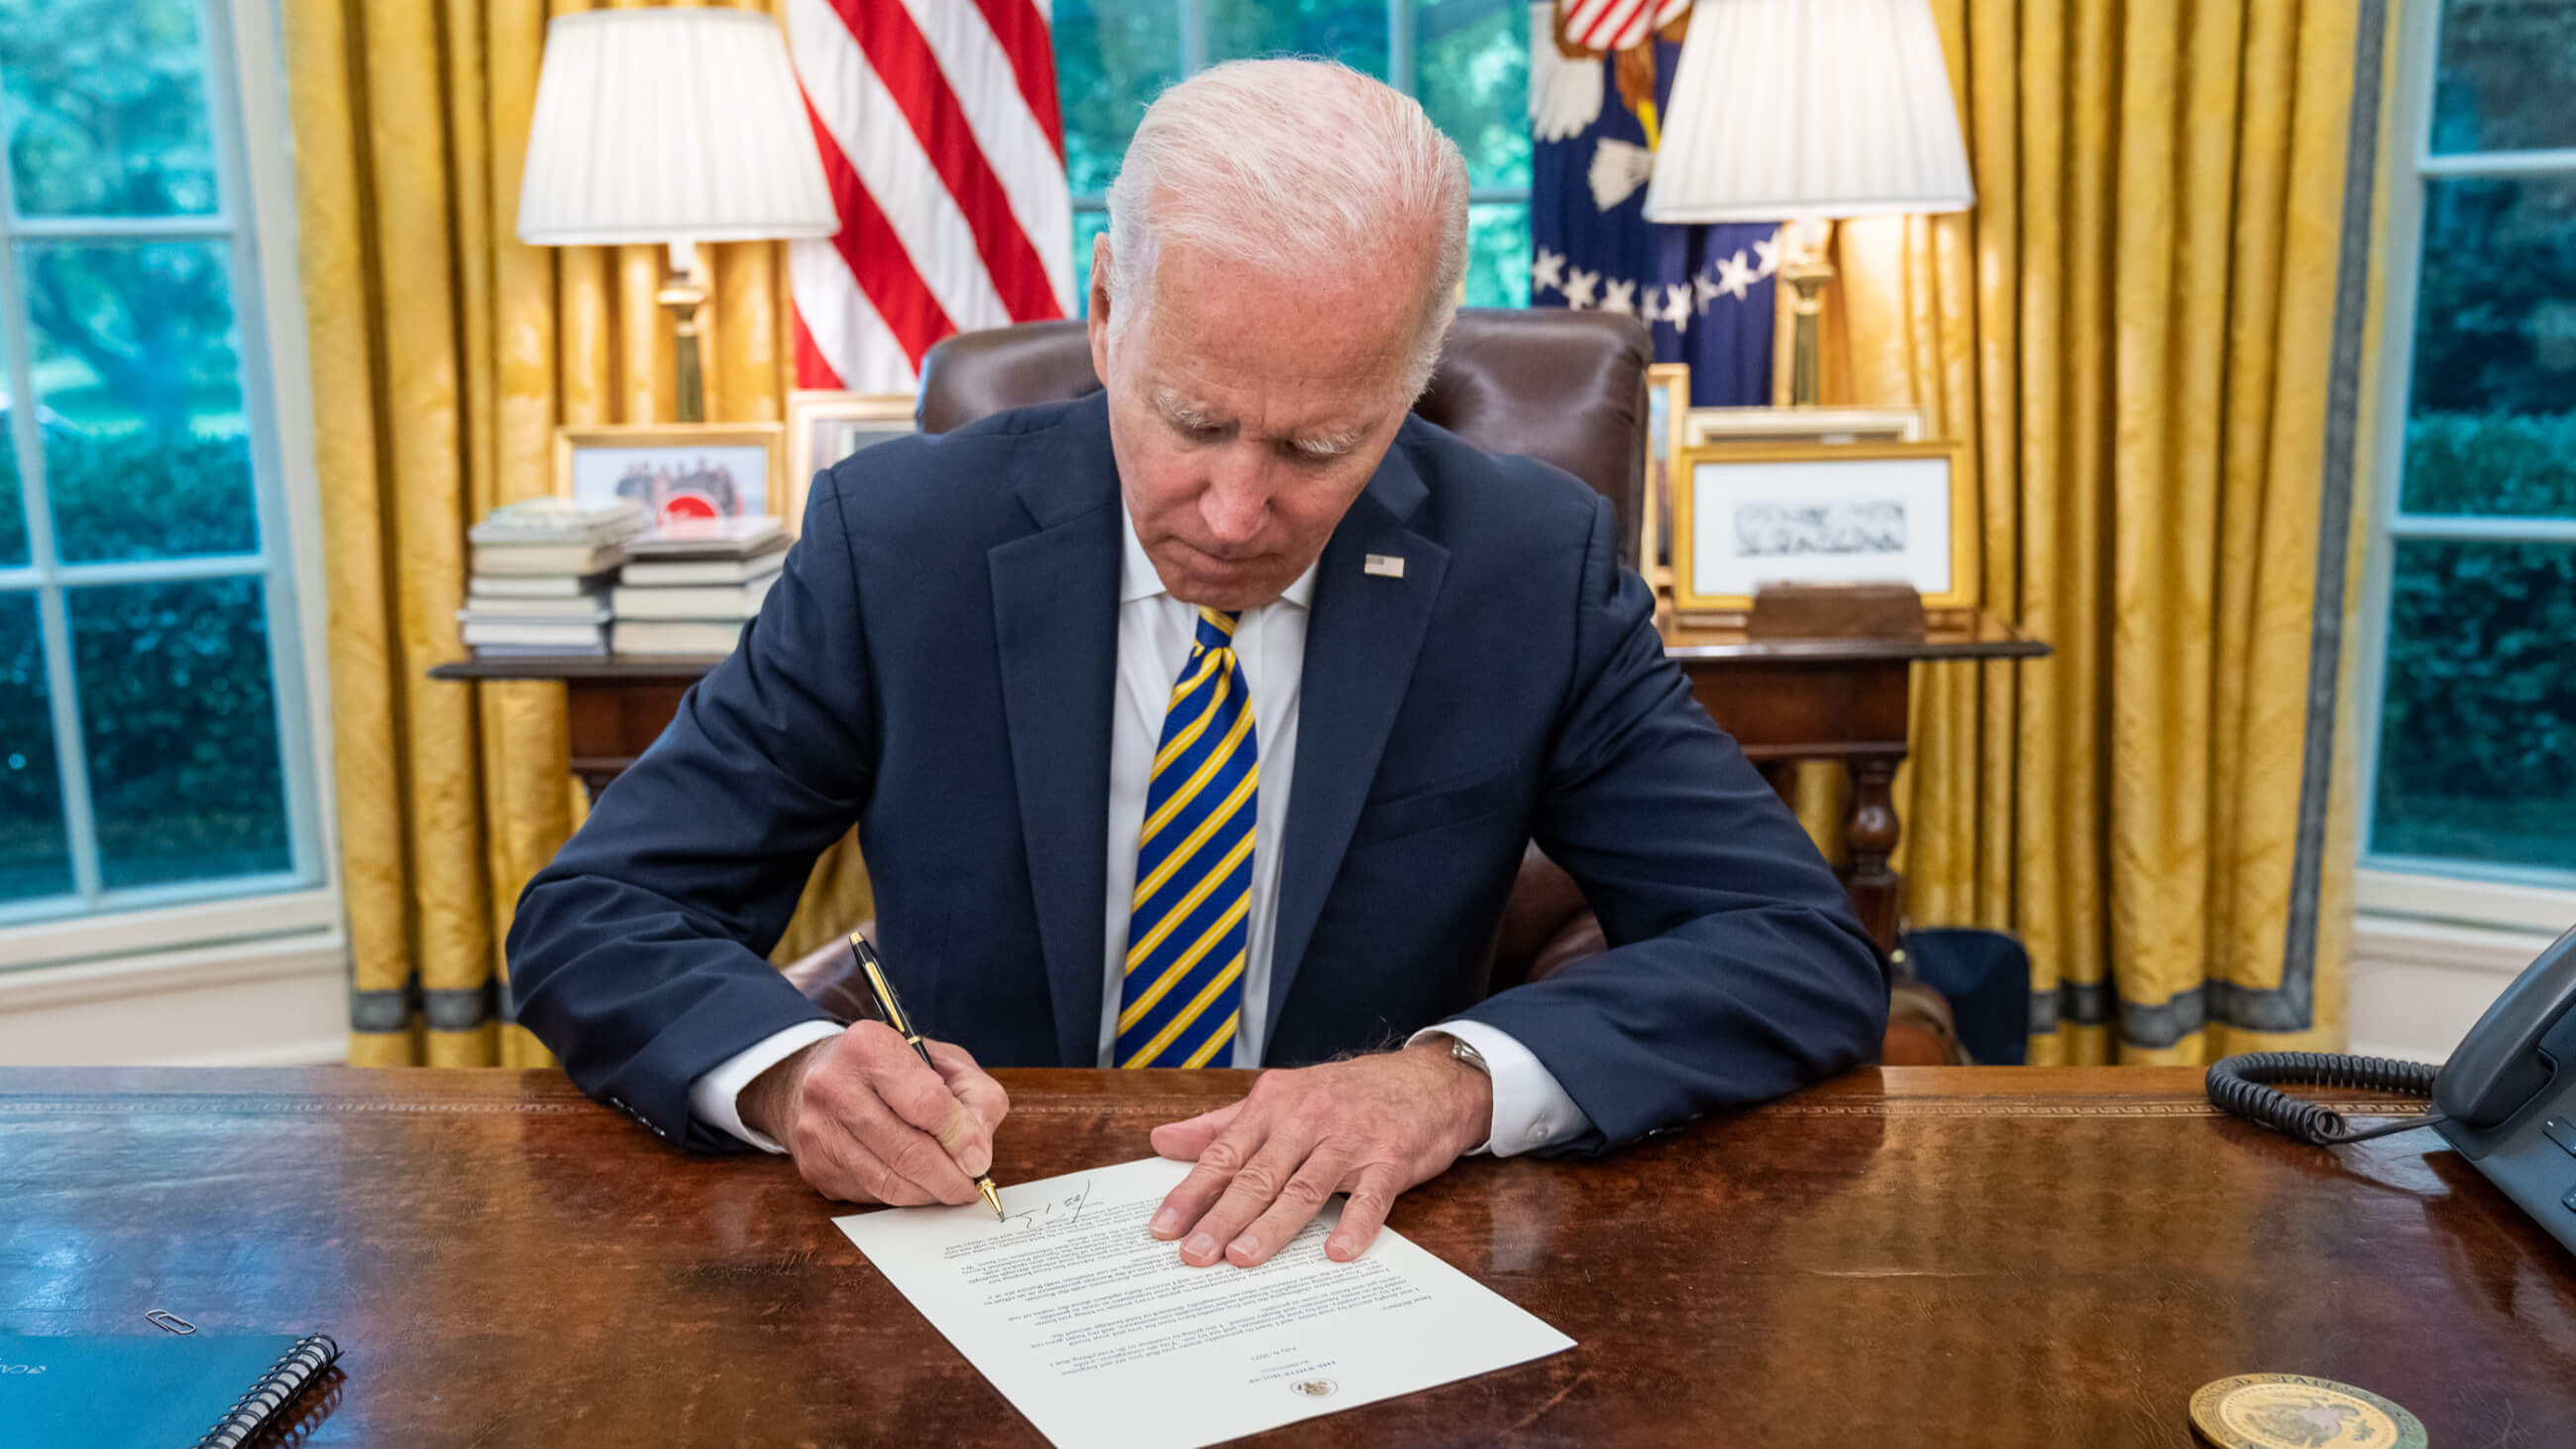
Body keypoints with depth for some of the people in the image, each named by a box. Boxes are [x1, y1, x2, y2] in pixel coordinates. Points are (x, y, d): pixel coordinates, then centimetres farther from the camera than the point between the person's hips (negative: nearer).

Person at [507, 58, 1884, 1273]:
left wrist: (1460, 1075, -26)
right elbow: (587, 921, -5)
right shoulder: (896, 535, -9)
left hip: (1357, 1266, -1)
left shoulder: (1533, 569, -8)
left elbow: (1812, 955, -9)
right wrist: (788, 1067, -27)